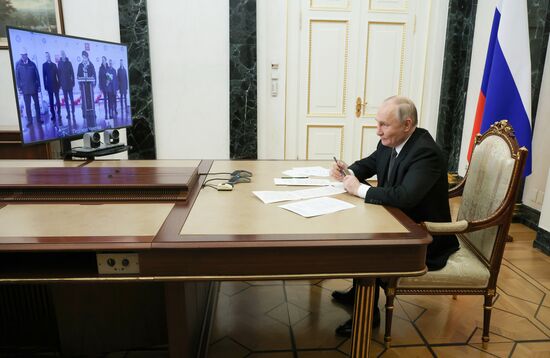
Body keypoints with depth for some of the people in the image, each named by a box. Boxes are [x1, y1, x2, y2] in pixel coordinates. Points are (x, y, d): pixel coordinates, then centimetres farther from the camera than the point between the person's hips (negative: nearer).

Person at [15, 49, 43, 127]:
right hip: (25, 89, -1)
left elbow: (37, 75, 4)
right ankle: (29, 120, 10)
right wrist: (19, 88, -3)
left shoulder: (32, 64, 1)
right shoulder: (18, 64, -1)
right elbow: (17, 77, 1)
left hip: (34, 88, 1)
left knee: (37, 103, 9)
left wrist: (38, 86, 2)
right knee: (27, 105, 3)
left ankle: (38, 118, 19)